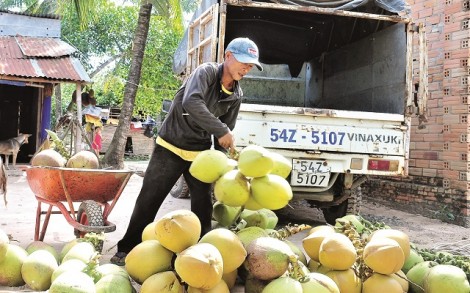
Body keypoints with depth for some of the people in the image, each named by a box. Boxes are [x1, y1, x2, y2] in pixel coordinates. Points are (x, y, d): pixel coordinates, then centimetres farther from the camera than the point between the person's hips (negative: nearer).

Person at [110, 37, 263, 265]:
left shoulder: (236, 95, 1)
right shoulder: (207, 72, -17)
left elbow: (226, 132, 8)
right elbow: (191, 103, -36)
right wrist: (221, 130, -35)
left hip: (200, 153, 5)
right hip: (171, 147, -5)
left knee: (203, 203, 3)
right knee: (148, 199, -2)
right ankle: (128, 248, 12)